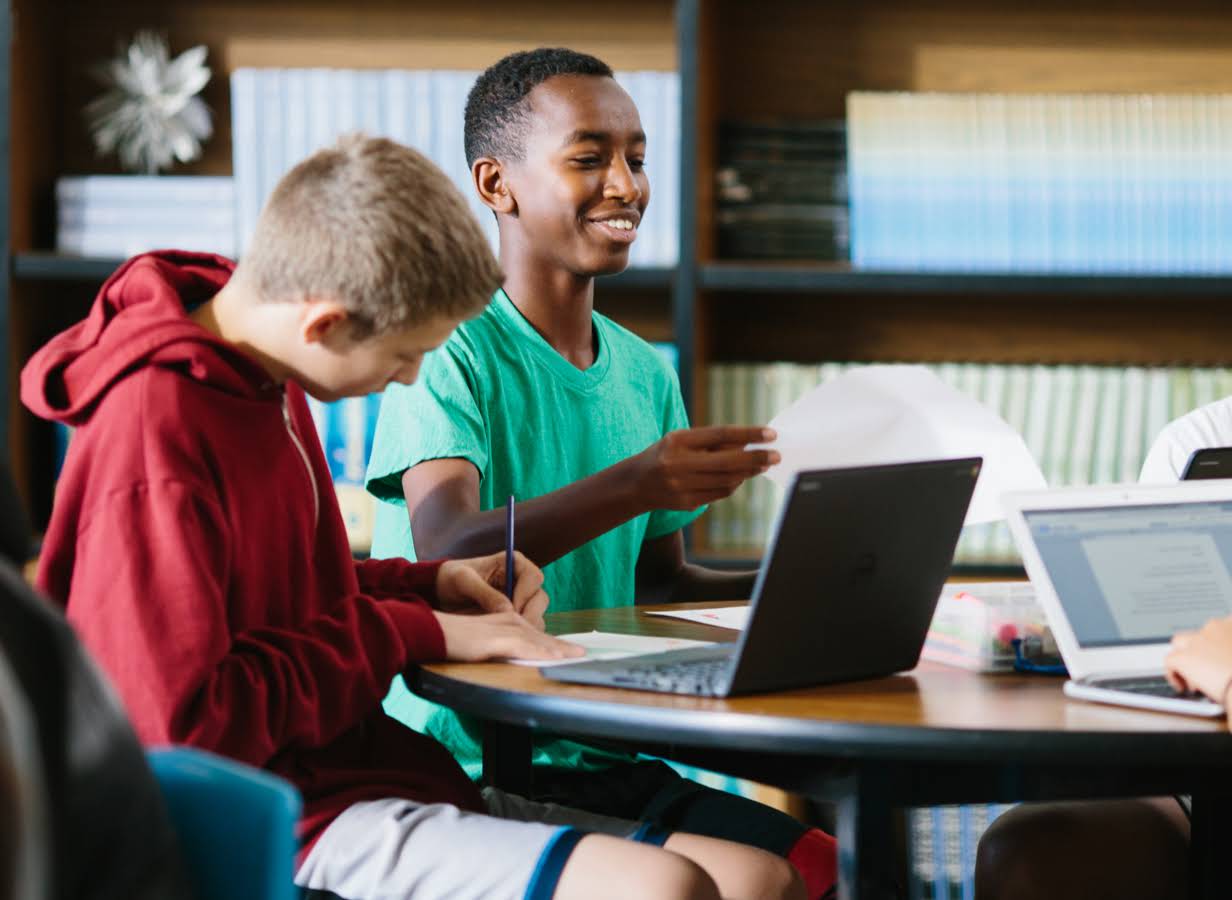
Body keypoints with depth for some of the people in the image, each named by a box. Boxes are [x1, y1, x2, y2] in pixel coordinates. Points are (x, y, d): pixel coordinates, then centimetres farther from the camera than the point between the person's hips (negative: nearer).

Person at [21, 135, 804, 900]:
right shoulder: (158, 433, -18)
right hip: (294, 817, -10)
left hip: (365, 771, 10)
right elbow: (183, 721, -22)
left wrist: (429, 587, 10)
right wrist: (410, 633, -12)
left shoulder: (262, 379, 13)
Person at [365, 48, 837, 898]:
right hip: (463, 766, -6)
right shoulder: (453, 353, -8)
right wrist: (633, 486, -39)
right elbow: (446, 557, -24)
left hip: (607, 762, 7)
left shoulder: (647, 373, 14)